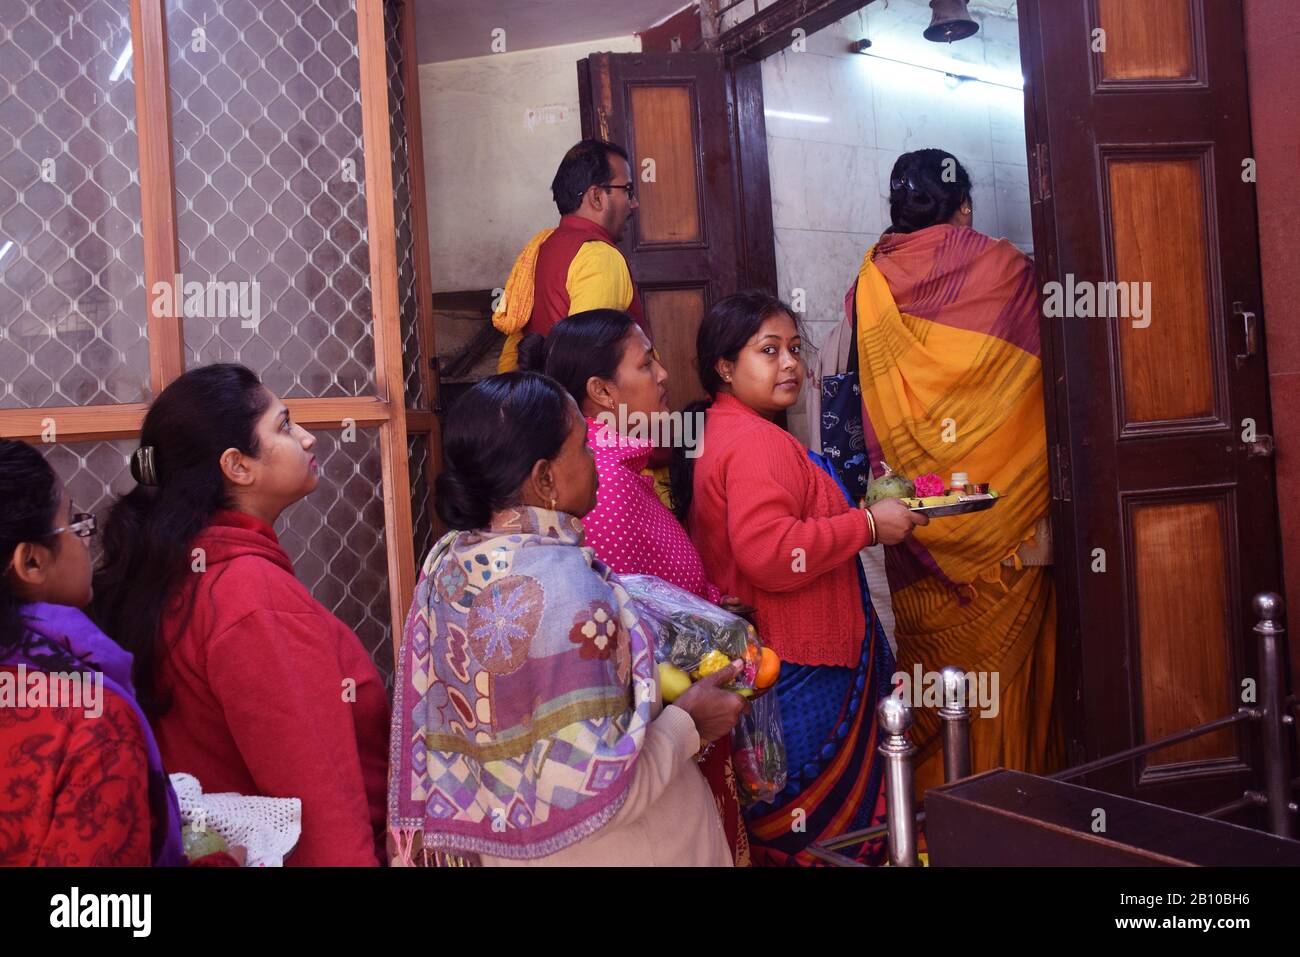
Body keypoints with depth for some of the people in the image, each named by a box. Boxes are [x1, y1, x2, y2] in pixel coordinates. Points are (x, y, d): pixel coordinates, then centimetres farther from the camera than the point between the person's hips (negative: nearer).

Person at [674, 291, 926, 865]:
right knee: (822, 832, -1)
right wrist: (868, 525, -19)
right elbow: (771, 555, -29)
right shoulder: (757, 442, -18)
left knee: (770, 832, 17)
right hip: (798, 674, -11)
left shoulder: (719, 432, 15)